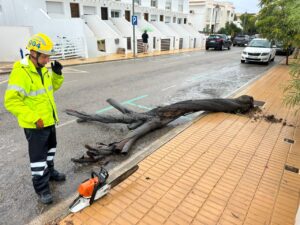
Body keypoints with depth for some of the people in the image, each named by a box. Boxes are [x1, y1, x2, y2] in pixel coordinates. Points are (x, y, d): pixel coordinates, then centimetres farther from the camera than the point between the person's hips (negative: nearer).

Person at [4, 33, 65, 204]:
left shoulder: (43, 68, 2)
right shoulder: (21, 72, -23)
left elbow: (53, 87, 15)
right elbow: (11, 101, -25)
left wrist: (57, 74, -4)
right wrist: (33, 118, -28)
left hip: (49, 120, 8)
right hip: (35, 124, -8)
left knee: (51, 147, 24)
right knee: (38, 155, 4)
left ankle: (49, 171, 46)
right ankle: (42, 188, 20)